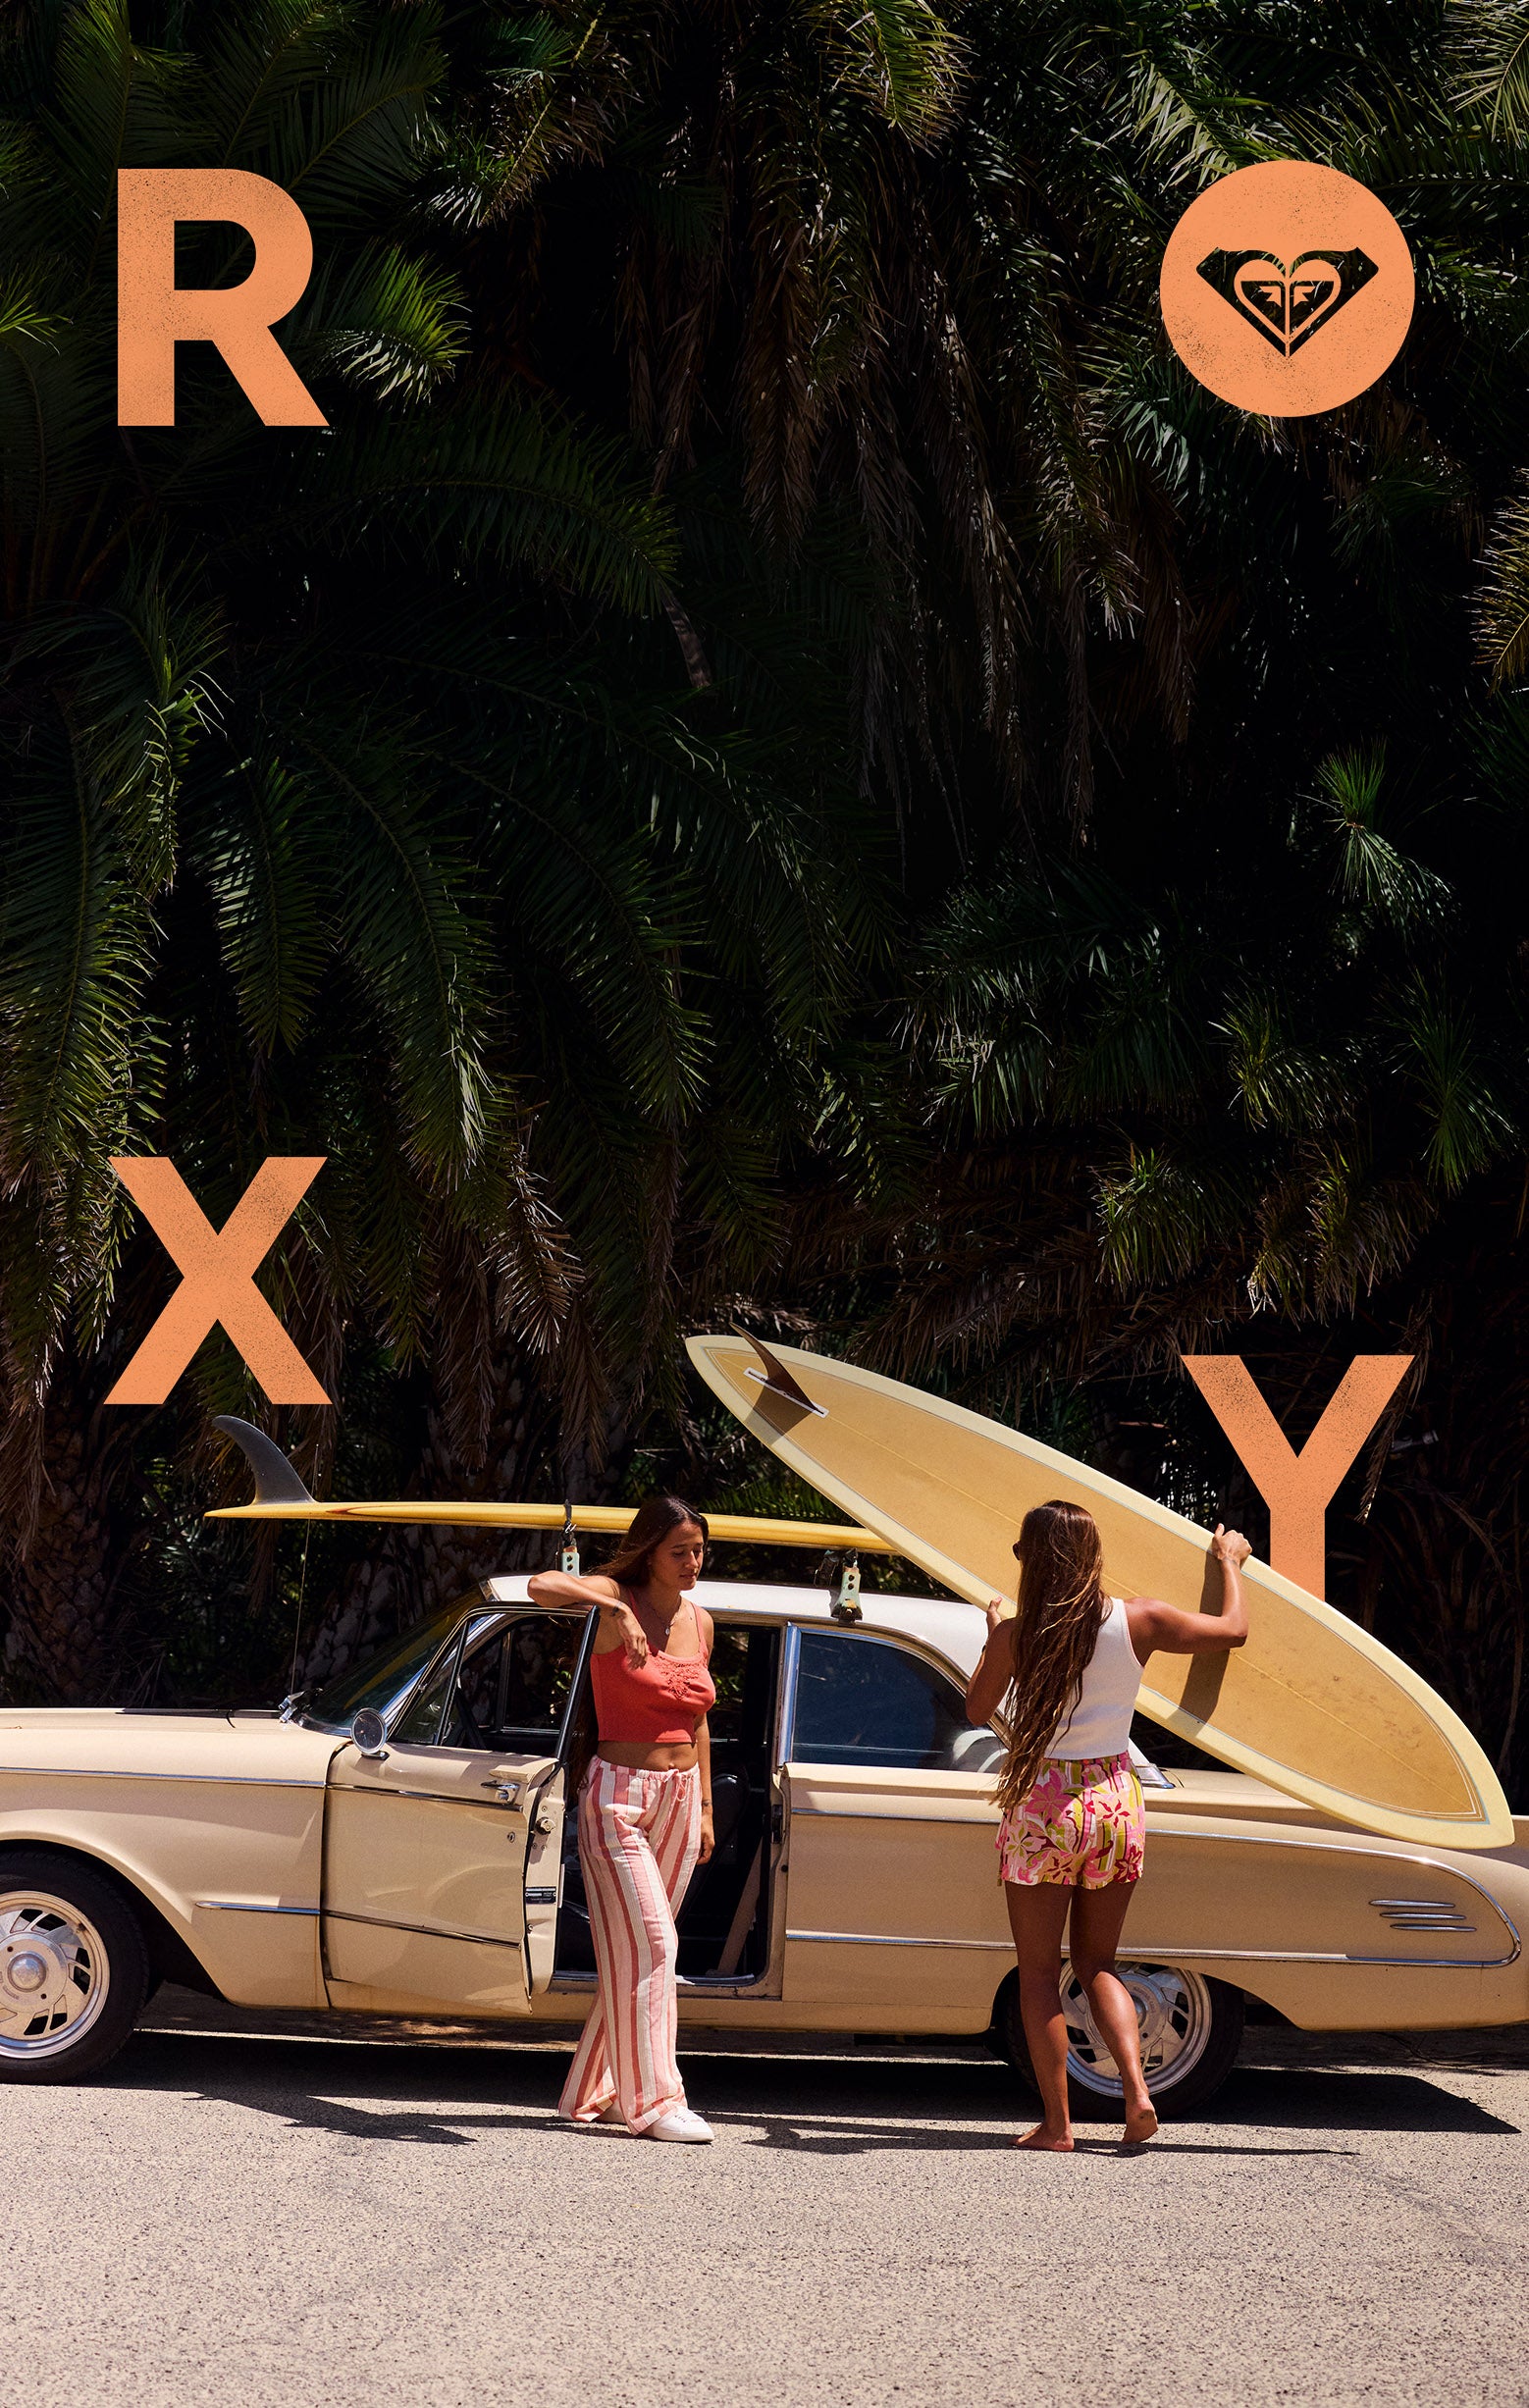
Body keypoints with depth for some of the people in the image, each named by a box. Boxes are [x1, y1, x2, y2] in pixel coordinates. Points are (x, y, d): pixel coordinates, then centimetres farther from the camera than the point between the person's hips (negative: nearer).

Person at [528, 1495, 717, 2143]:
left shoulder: (698, 1621, 11)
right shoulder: (616, 1600, -7)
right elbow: (541, 1586, -26)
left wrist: (704, 1807, 18)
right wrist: (613, 1609, -38)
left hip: (678, 1798, 6)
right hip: (618, 1792, -6)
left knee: (637, 1951, 9)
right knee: (648, 1945, -11)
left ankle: (595, 2092, 18)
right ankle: (653, 2101, -9)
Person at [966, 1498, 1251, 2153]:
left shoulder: (1015, 1635, -11)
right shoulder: (1140, 1620, -6)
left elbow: (977, 1709, 5)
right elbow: (1233, 1631, 9)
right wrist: (1230, 1564, 26)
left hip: (1041, 1806, -3)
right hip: (1116, 1802, 3)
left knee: (1039, 1971, 7)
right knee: (1095, 1963, 16)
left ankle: (1056, 2122, 4)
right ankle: (1137, 2090, -4)